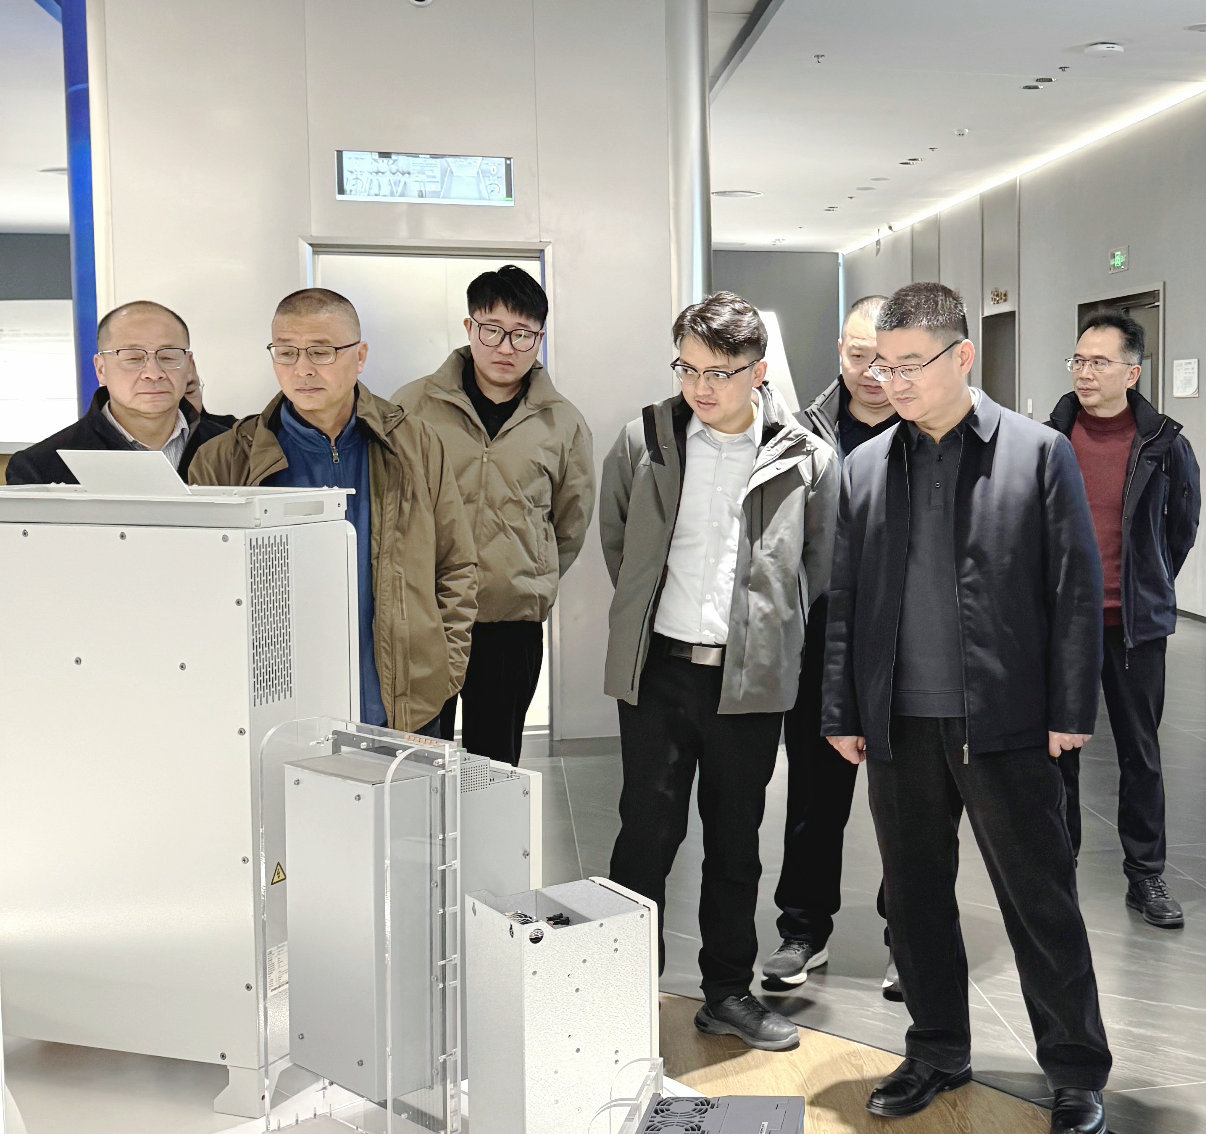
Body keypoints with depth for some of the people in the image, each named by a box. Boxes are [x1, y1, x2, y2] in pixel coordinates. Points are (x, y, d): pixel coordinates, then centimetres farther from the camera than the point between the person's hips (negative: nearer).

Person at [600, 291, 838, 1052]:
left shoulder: (806, 459, -3)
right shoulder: (645, 440, 0)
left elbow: (822, 567, 9)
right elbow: (613, 534, 15)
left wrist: (773, 627, 9)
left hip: (752, 677, 0)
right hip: (658, 670, 0)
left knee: (736, 842, 13)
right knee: (646, 835, 5)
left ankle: (729, 993, 28)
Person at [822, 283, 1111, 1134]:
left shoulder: (1039, 453, -1)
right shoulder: (865, 468, 8)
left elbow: (1077, 588, -2)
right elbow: (845, 601, 10)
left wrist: (1072, 711, -6)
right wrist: (843, 713, 6)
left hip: (1006, 725, -3)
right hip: (900, 727, 4)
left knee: (1042, 905, 5)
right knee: (916, 901, 13)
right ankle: (938, 1054, 31)